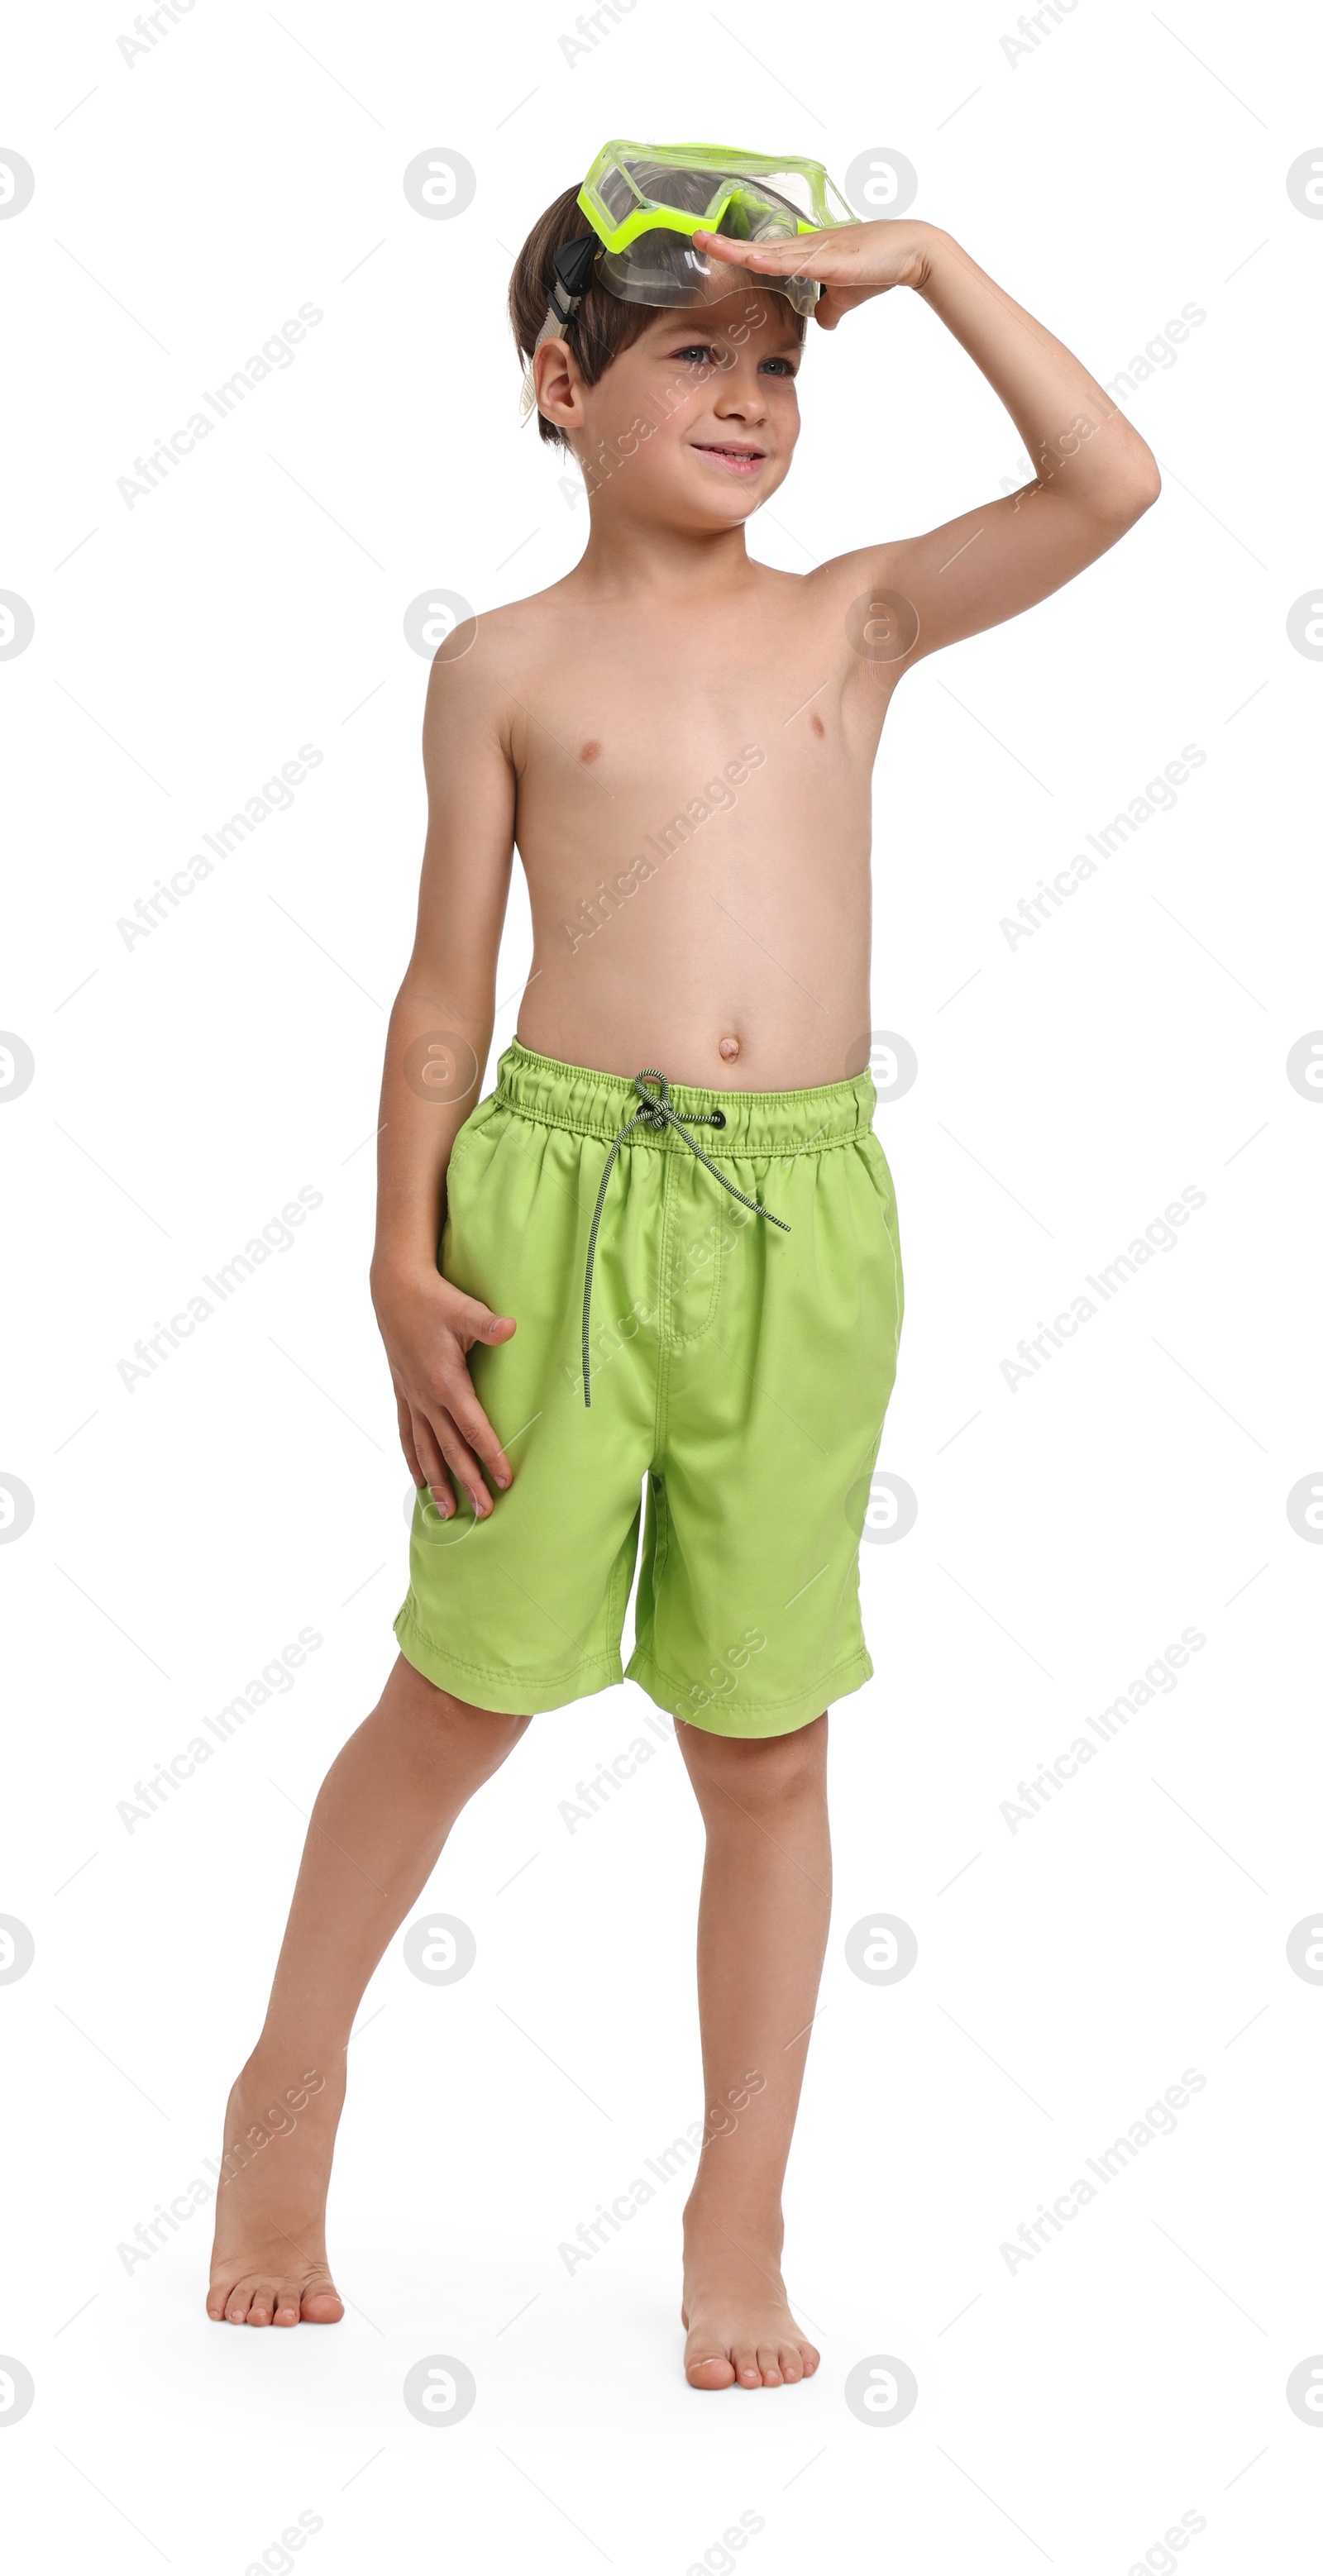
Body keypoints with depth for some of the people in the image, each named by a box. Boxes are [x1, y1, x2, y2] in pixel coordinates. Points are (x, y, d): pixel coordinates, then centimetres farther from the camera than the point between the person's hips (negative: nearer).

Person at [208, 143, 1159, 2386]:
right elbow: (446, 990, 4)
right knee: (462, 1692, 9)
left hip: (803, 1215, 2)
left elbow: (1112, 483, 0)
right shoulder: (506, 666, 4)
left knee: (764, 1742, 8)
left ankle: (740, 2224, 21)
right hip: (565, 1196, -2)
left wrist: (929, 260, -1)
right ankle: (285, 2111, 32)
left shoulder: (853, 622, 10)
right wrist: (403, 1260, -3)